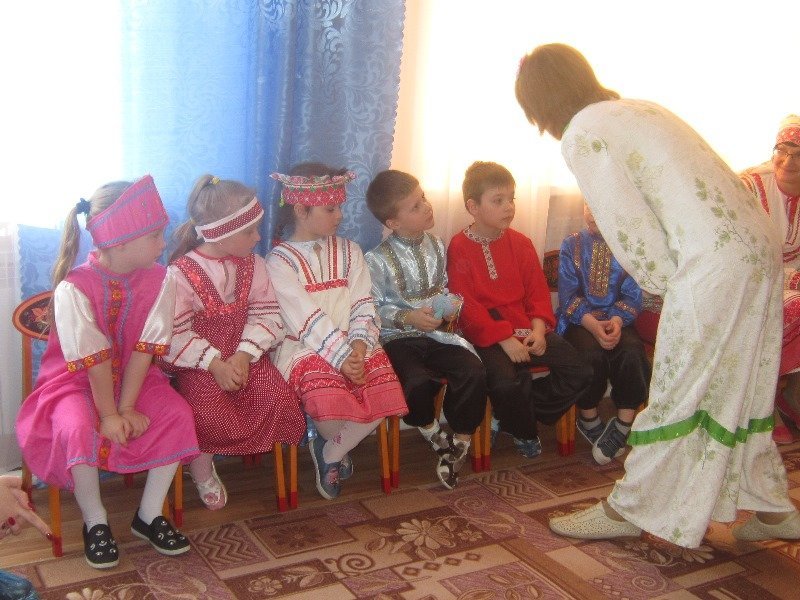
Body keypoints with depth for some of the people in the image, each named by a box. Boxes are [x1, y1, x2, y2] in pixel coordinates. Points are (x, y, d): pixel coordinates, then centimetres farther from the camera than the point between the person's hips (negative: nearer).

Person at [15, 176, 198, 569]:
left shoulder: (159, 280, -11)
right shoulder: (74, 287, -23)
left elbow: (146, 349, -14)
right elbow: (92, 359, -22)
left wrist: (127, 407, -18)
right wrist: (109, 415, -20)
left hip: (134, 378, 4)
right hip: (77, 381, -3)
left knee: (178, 414, -21)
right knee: (77, 429, -33)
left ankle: (149, 515, -4)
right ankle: (95, 522, -7)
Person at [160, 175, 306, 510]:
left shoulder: (252, 265, 2)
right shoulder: (181, 273, -13)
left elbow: (266, 315, -4)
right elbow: (175, 334, -16)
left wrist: (244, 355, -19)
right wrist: (215, 364, -23)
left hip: (243, 353, 4)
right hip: (198, 362, -4)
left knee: (274, 391, -21)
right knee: (207, 405, -27)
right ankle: (202, 469, 3)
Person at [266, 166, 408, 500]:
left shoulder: (348, 251, 14)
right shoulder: (279, 261, -3)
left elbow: (363, 303, 2)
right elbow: (308, 319, -14)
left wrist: (360, 343, -16)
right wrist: (340, 357, -22)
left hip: (353, 345, 5)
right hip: (305, 347, -4)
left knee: (383, 392, -21)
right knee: (329, 399, -32)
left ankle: (330, 452, 6)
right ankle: (338, 446, 8)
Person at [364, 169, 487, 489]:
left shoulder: (437, 247, 9)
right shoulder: (377, 259, -8)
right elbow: (373, 309, -7)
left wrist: (452, 304, -3)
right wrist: (407, 317, -19)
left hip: (437, 332, 4)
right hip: (397, 338, -4)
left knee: (473, 372, -23)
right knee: (418, 382, -33)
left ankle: (459, 443, -1)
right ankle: (435, 437, 1)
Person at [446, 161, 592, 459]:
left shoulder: (520, 243, 12)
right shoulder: (460, 247, -5)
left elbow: (537, 290, 10)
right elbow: (466, 306, -11)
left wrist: (538, 327, -9)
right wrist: (504, 338, -19)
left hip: (526, 329, 6)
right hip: (486, 333, -5)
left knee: (580, 372, -7)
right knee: (506, 382, -32)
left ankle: (512, 415, 6)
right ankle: (523, 432, 4)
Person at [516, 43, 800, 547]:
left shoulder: (582, 134, -6)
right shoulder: (640, 107, 20)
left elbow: (629, 228, -9)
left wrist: (666, 285, 5)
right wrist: (676, 285, 16)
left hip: (713, 261, -9)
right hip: (759, 245, 9)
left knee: (676, 394, 3)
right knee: (743, 388, 19)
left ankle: (629, 509, 18)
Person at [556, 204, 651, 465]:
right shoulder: (572, 245, 5)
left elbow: (632, 296, 0)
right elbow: (568, 295, -4)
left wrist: (617, 320, -22)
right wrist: (593, 325, -22)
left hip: (616, 320, 1)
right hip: (579, 320, -1)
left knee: (632, 352, -32)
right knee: (591, 353, -33)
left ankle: (624, 423, -15)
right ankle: (588, 418, -6)